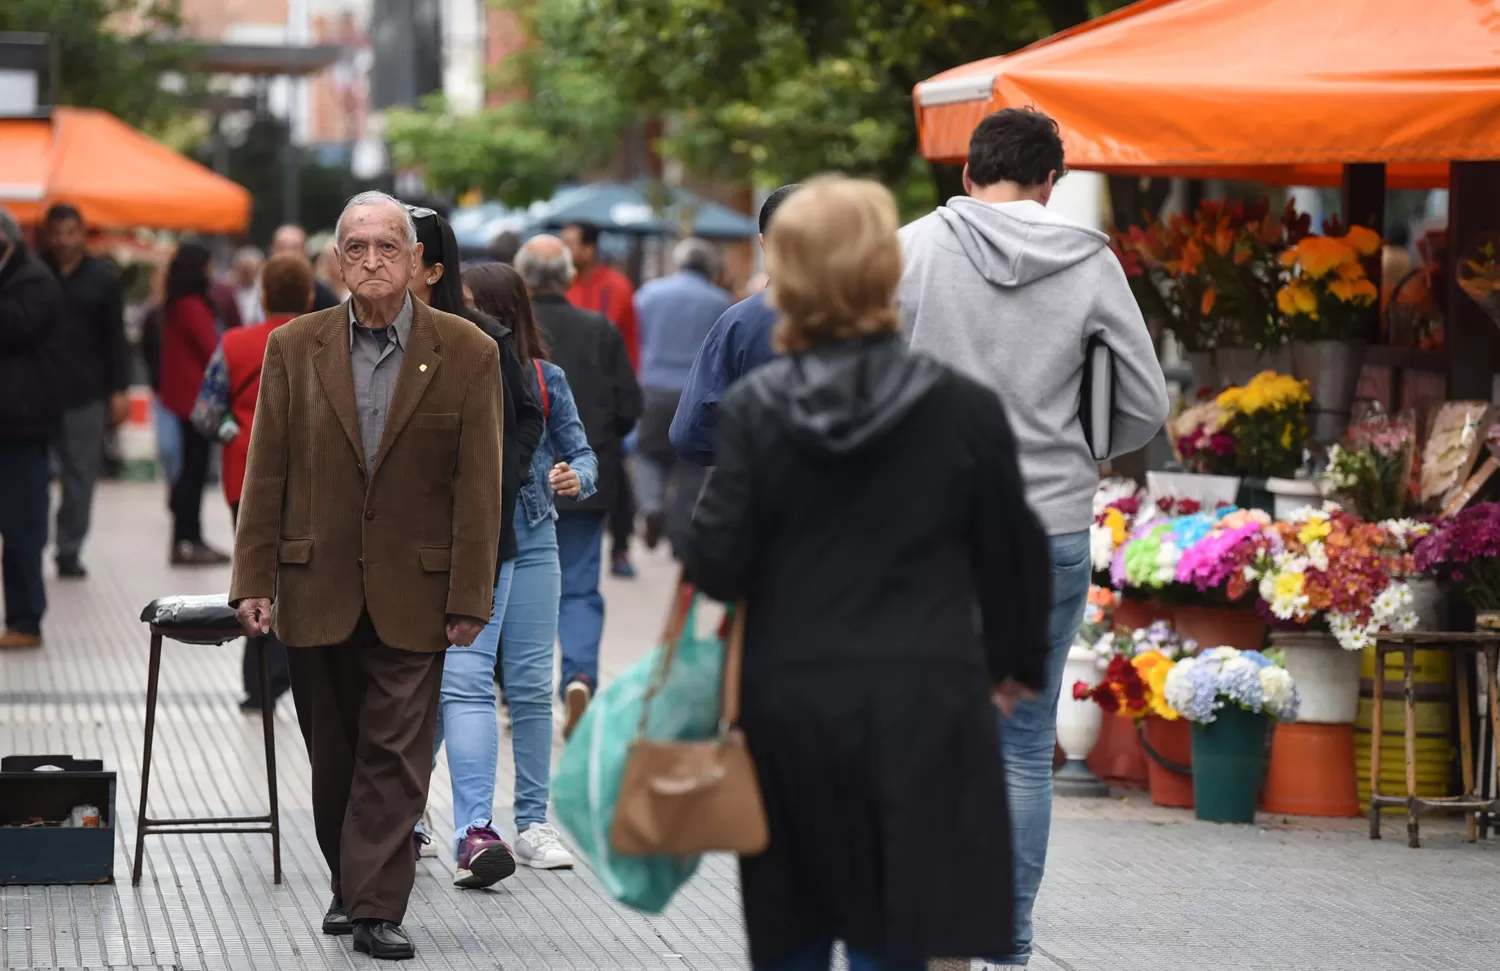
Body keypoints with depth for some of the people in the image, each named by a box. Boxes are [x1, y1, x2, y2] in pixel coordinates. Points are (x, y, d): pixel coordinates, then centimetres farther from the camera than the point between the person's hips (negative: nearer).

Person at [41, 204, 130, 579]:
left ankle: (69, 551, 10)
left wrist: (119, 390, 1)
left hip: (85, 392, 1)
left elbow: (116, 338, 8)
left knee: (81, 475, 2)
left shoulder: (103, 278, 6)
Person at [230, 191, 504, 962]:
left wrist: (469, 599, -6)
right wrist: (253, 580, -2)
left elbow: (478, 486, -3)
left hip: (411, 593, -2)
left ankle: (376, 907, 0)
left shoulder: (466, 354, -2)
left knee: (396, 755, -3)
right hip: (317, 589, 2)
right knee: (334, 753, 11)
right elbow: (266, 472, 3)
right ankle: (347, 886, 26)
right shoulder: (294, 348, 2)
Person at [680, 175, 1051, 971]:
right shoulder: (963, 410, -4)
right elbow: (1010, 551, 5)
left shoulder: (751, 411, -3)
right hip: (916, 705, -1)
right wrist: (1018, 662, 22)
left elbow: (716, 566, -7)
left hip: (788, 704, 1)